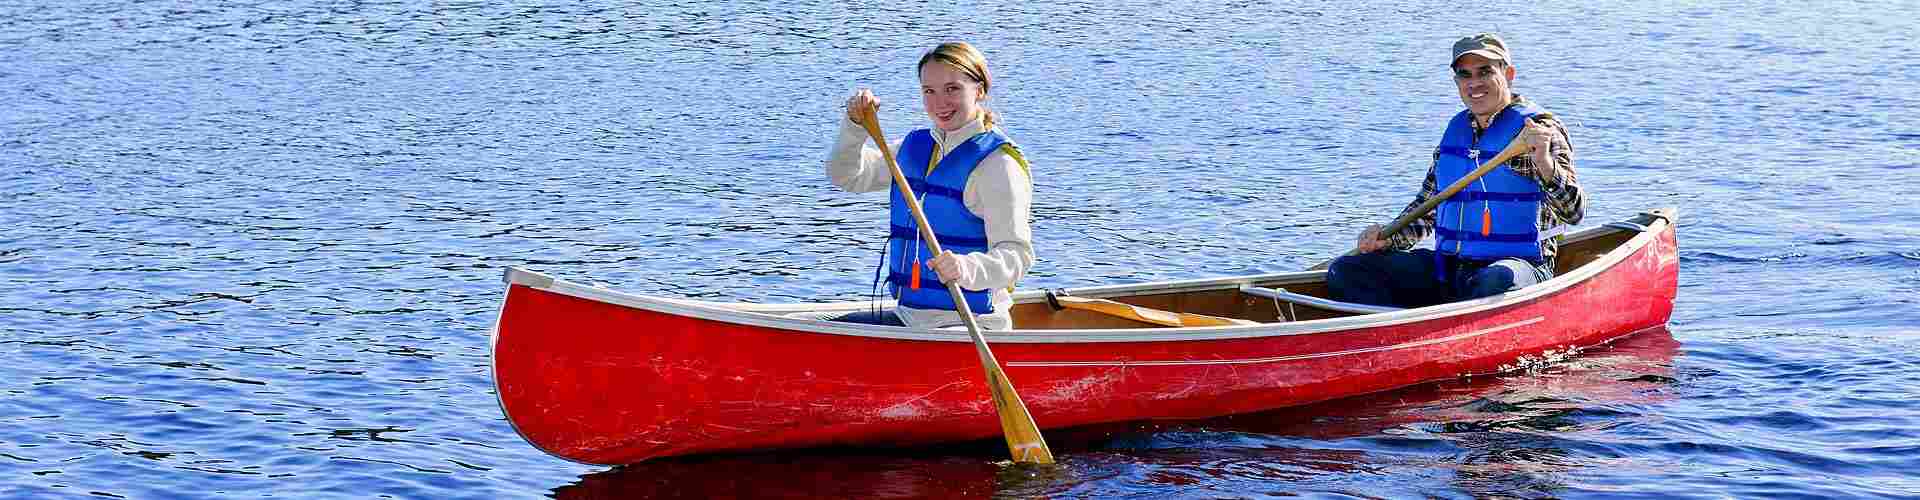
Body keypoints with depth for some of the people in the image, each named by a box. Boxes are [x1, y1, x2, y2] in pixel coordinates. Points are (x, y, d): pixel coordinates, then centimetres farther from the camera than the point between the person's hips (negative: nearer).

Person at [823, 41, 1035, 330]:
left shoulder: (998, 163, -12)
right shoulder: (916, 146, 14)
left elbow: (1016, 254, -20)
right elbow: (846, 176, 20)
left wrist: (967, 268, -41)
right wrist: (856, 125, 1)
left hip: (969, 325, -8)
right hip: (909, 316, 8)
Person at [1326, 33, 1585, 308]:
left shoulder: (1539, 128, -3)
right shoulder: (1456, 131, 17)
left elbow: (1573, 212, -13)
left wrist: (1545, 164, -32)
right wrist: (1389, 238, 9)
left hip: (1518, 263, -6)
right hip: (1448, 268, 6)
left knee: (1496, 283, -43)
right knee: (1346, 272, -8)